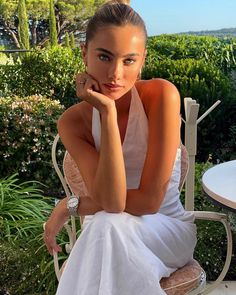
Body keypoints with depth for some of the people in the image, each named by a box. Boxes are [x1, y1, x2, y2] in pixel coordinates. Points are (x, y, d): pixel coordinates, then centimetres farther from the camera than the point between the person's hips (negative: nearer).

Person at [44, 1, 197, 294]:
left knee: (108, 226, -32)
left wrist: (70, 206, -14)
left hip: (168, 226, -2)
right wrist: (107, 111, -28)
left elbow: (149, 200, -21)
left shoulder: (162, 94, -20)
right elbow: (111, 201, -25)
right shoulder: (73, 121, -10)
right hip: (110, 235, 2)